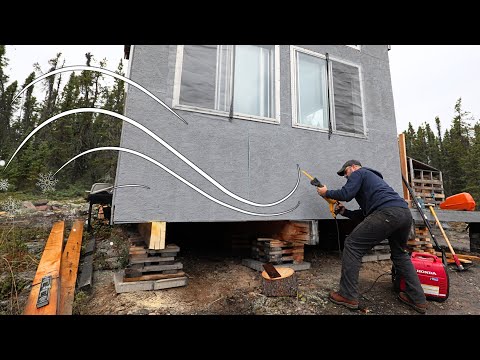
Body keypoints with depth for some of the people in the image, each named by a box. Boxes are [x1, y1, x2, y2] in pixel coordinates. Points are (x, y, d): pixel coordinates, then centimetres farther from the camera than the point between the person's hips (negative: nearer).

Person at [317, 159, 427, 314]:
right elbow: (365, 214, 31)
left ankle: (348, 296, 0)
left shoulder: (359, 173, 13)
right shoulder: (372, 177, 37)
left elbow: (346, 194, -6)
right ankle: (418, 299, 32)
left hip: (387, 213, -10)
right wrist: (345, 212, 22)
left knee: (352, 246, -3)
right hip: (405, 213, 10)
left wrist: (327, 192, 10)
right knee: (400, 254, 29)